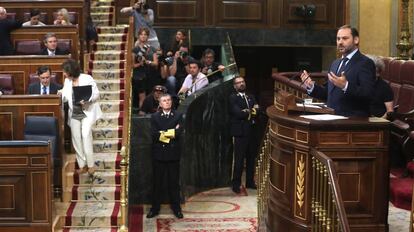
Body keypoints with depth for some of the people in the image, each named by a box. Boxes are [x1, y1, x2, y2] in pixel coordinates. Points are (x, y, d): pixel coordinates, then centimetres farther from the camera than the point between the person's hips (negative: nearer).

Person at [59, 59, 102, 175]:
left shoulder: (87, 79, -10)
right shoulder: (67, 81, 5)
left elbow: (96, 94, -7)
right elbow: (65, 97, 7)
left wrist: (87, 101, -24)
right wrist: (60, 94, -15)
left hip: (87, 112, -5)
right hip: (74, 114, 6)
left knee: (86, 135, -18)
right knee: (76, 139, 4)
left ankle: (90, 164, -9)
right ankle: (82, 165, 13)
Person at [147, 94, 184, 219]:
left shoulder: (178, 116, 4)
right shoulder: (155, 117, 4)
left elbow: (179, 132, -11)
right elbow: (154, 134, -10)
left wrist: (163, 134, -11)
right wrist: (171, 133, -14)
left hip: (173, 153, 0)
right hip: (158, 153, 0)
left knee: (174, 182, 7)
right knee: (157, 182, 7)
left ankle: (176, 208, 16)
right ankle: (155, 208, 15)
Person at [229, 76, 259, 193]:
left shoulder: (250, 97, 18)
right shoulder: (232, 98, -3)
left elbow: (257, 110, 6)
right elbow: (238, 113, -16)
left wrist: (248, 111, -11)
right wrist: (251, 112, -3)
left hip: (251, 132, 6)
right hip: (240, 132, -6)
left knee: (251, 158, 10)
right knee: (239, 159, -6)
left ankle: (250, 182, 20)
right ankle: (236, 184, 1)